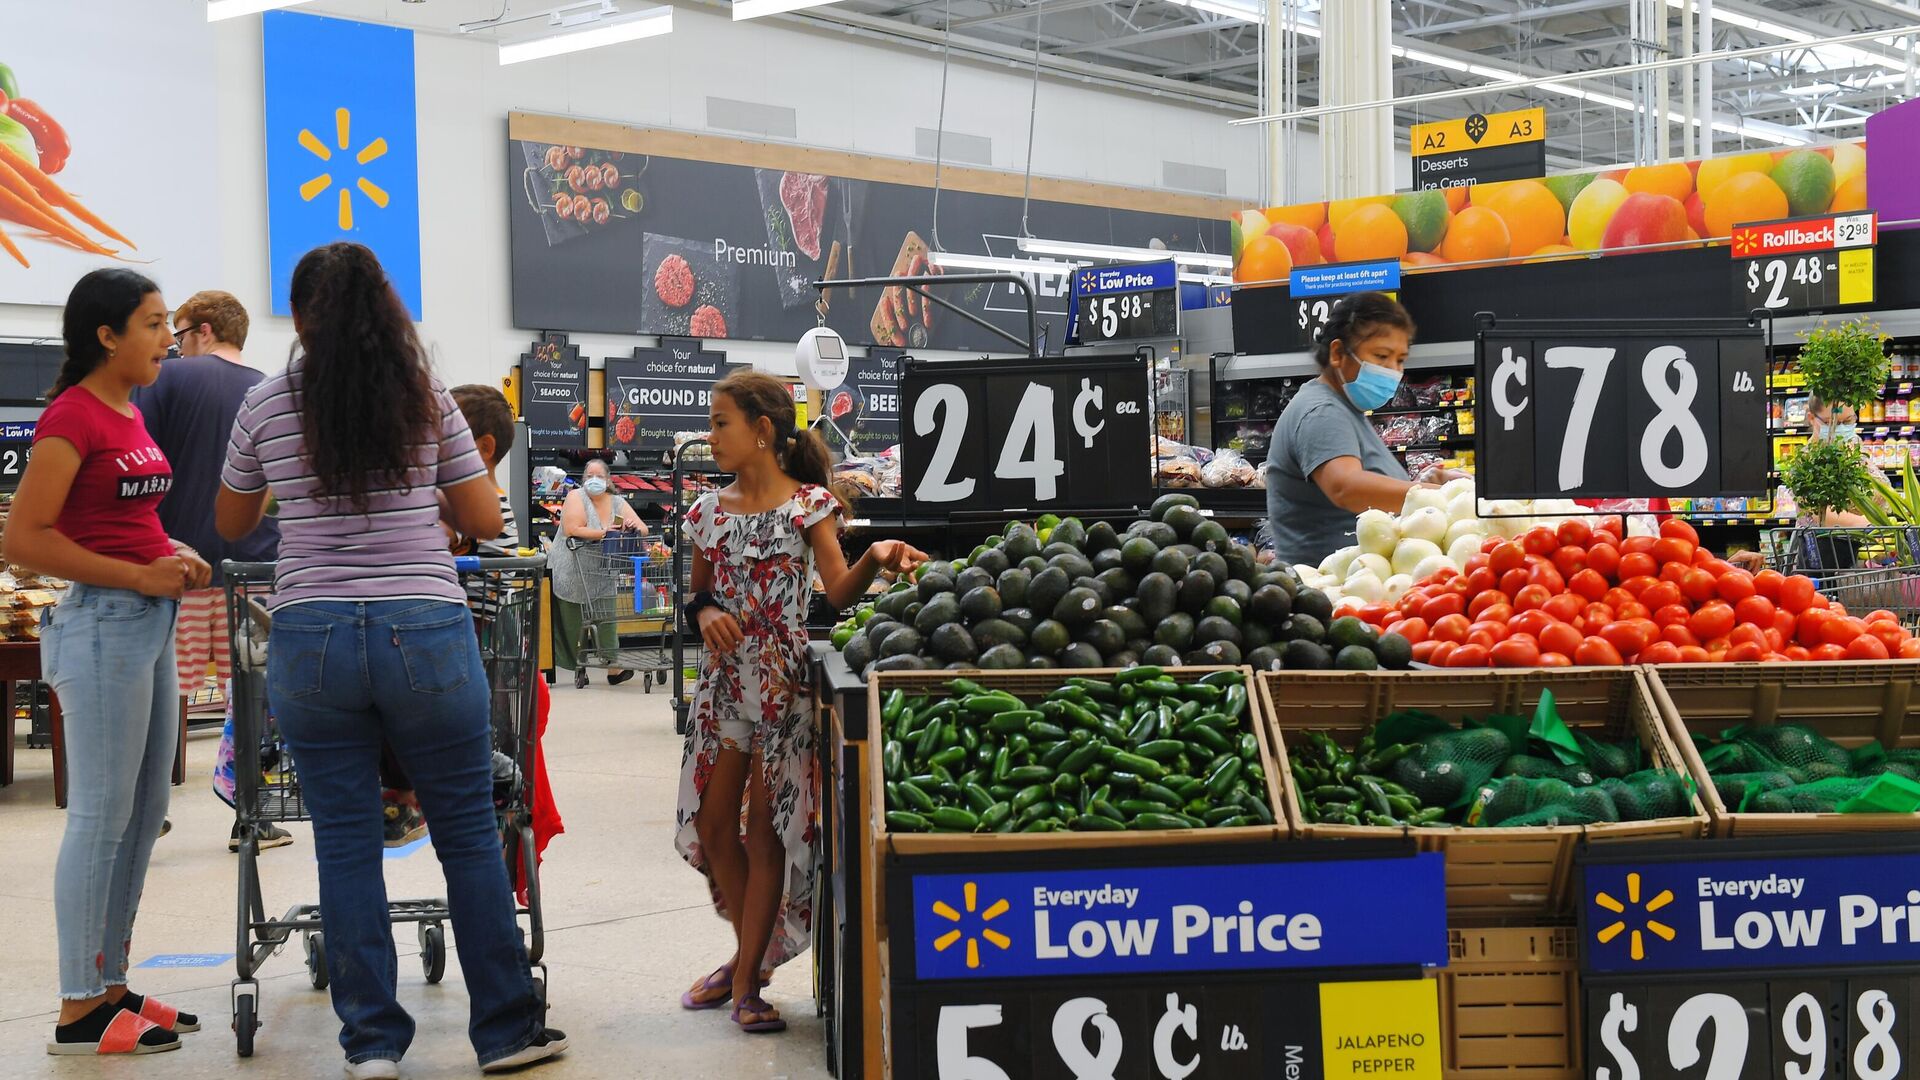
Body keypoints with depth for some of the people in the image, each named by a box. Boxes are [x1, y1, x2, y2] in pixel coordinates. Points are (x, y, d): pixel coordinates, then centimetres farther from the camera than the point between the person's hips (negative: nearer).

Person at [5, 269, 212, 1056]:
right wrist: (140, 576, -17)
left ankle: (110, 987, 23)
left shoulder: (131, 414, 15)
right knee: (102, 816, -5)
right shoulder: (72, 416, -12)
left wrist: (171, 553, 8)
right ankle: (80, 1012, 3)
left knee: (145, 812, 13)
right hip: (103, 624, -9)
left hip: (151, 621, 10)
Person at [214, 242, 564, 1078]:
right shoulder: (428, 400, 2)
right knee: (469, 834, 8)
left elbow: (231, 524, 17)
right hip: (426, 633, 0)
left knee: (345, 844, 8)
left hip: (311, 638, 1)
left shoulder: (267, 406, 3)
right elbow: (485, 521, 6)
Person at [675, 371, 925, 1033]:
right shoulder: (710, 511, 9)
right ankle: (750, 952, 26)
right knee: (712, 824, 7)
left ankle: (747, 977, 6)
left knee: (766, 826, -1)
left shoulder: (808, 504, -5)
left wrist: (875, 559, -30)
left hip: (782, 678, -5)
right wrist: (706, 614, -8)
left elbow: (838, 589, -11)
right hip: (723, 678, 5)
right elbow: (699, 594, 15)